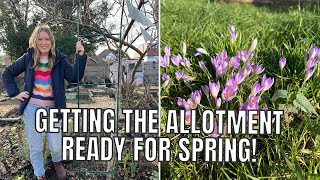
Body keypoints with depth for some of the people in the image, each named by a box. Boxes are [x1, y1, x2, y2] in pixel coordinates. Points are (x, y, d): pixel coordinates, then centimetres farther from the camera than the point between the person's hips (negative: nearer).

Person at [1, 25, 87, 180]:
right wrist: (15, 93, 0)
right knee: (35, 146, 9)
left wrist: (81, 56, -20)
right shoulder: (28, 58, 1)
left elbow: (74, 77, -11)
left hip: (52, 108, 0)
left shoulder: (59, 59, 0)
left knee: (56, 145, 5)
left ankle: (57, 162, 40)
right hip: (31, 108, 0)